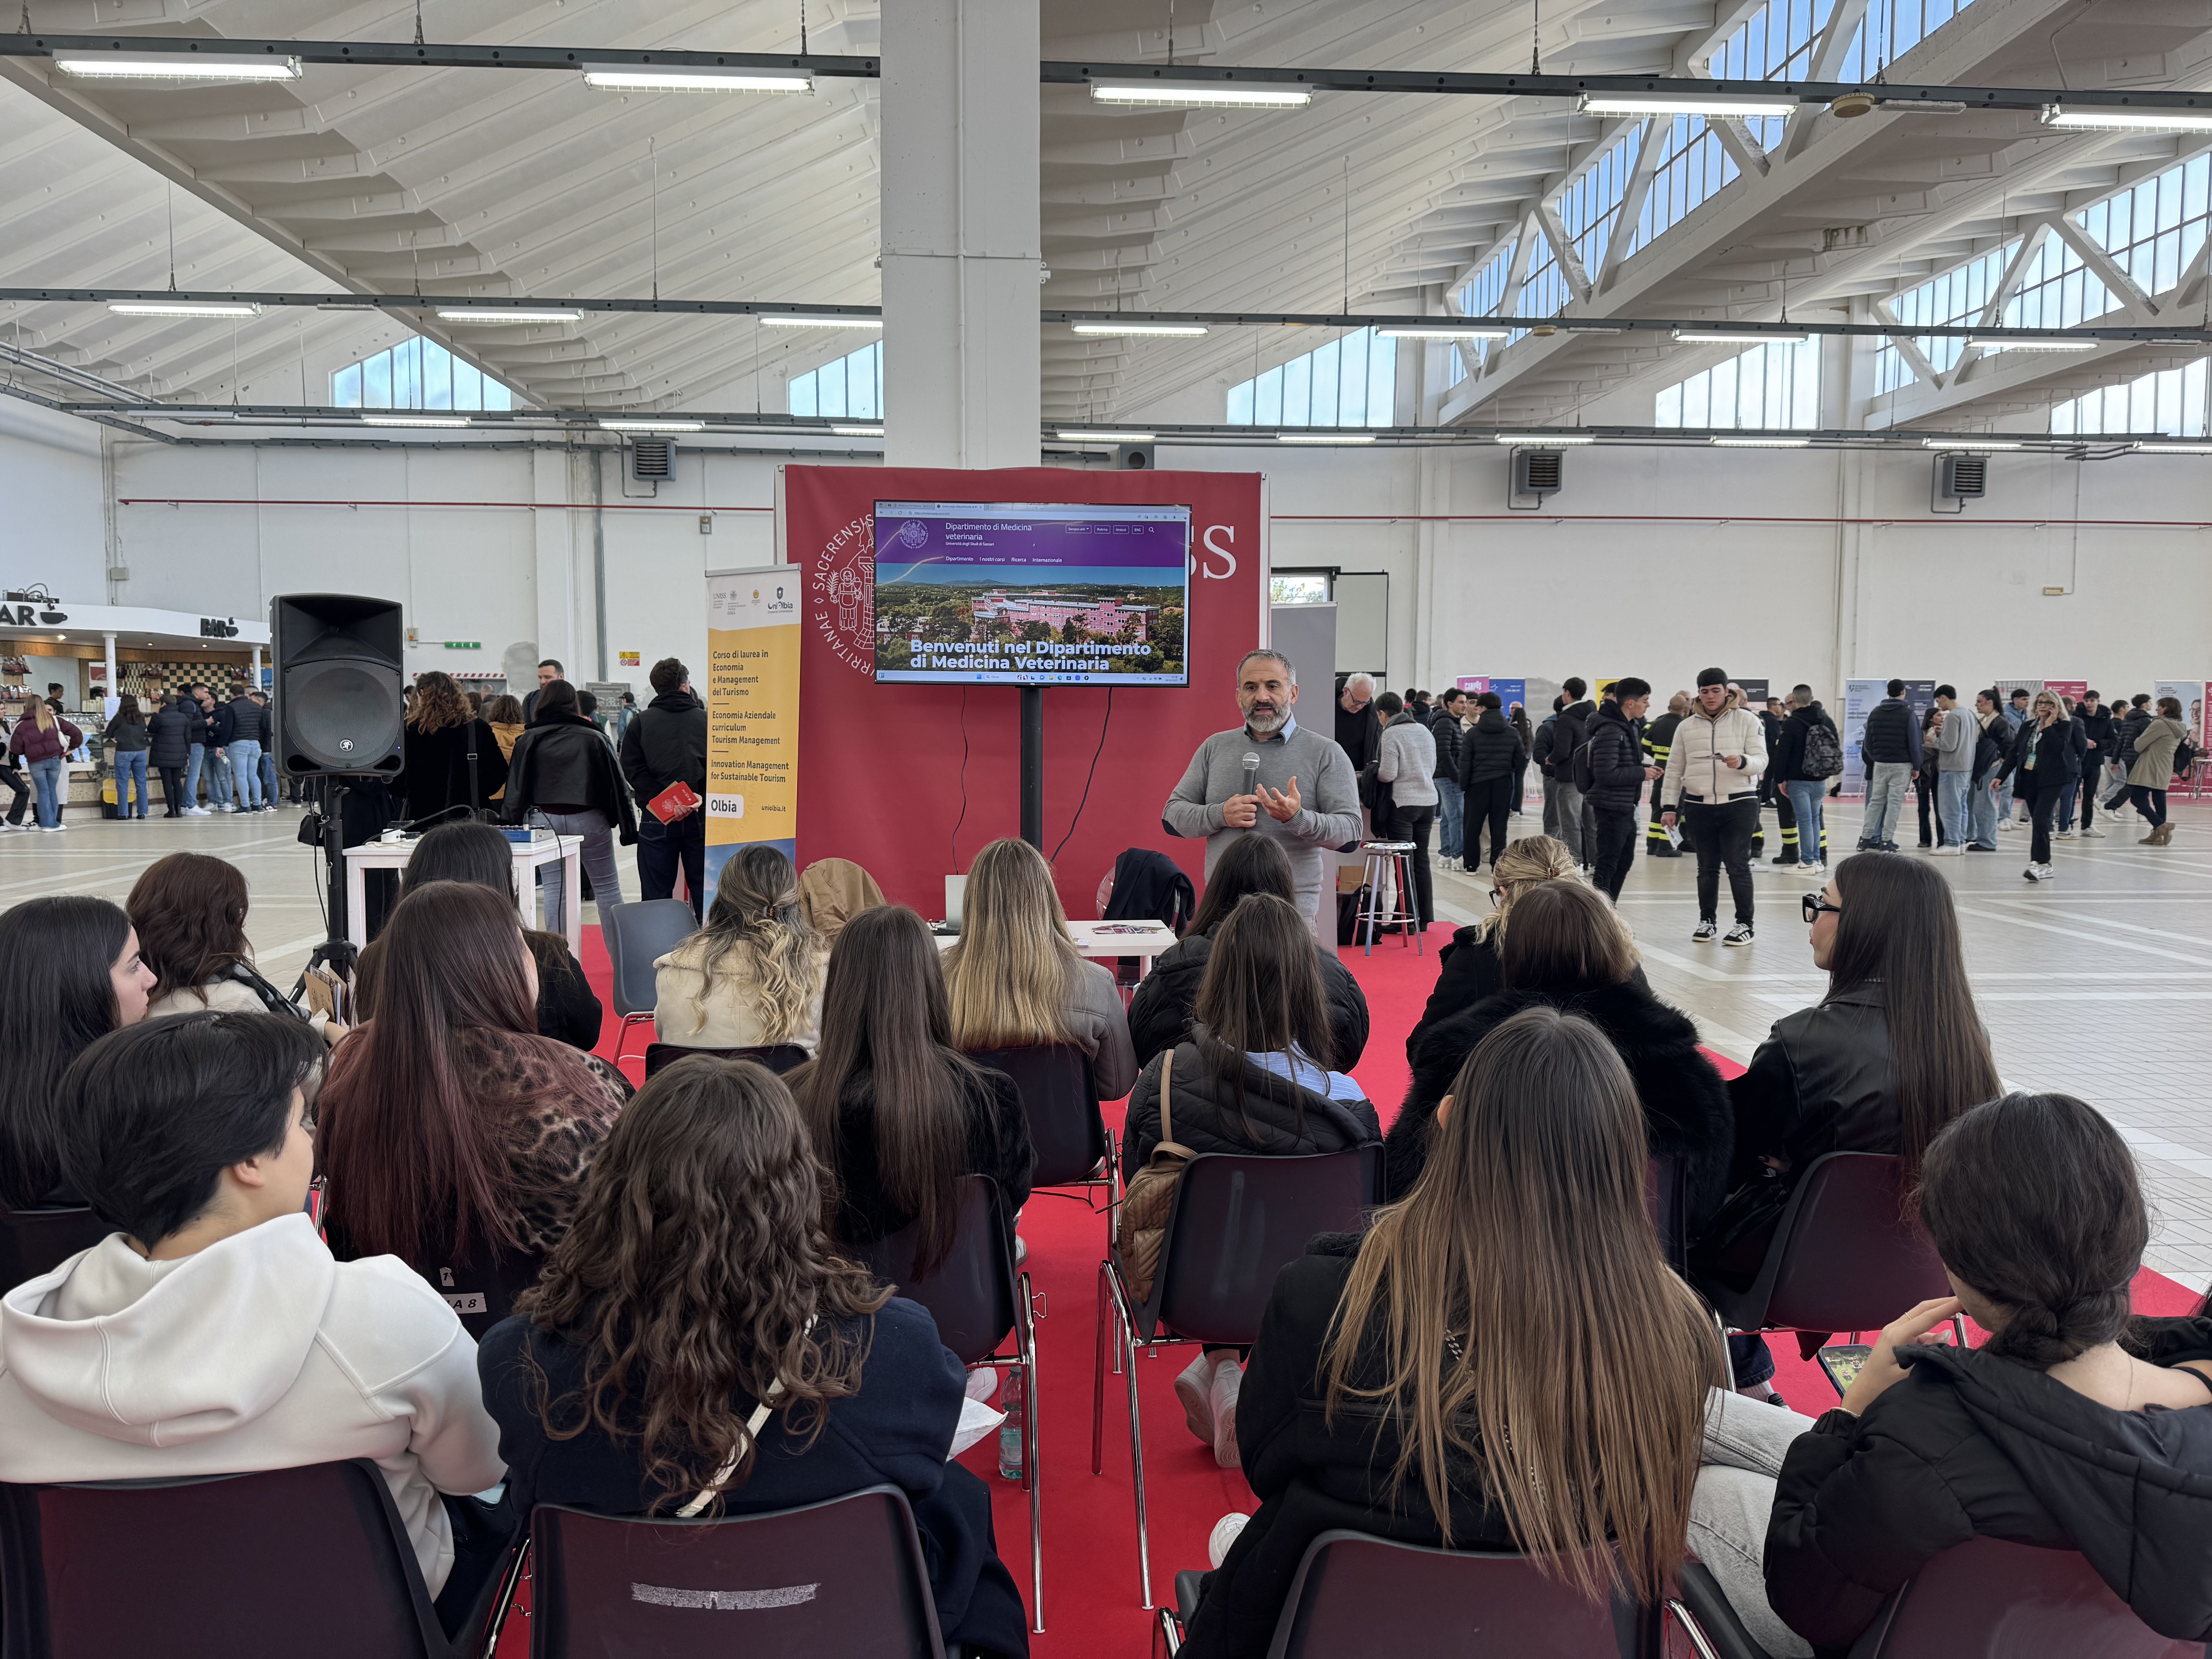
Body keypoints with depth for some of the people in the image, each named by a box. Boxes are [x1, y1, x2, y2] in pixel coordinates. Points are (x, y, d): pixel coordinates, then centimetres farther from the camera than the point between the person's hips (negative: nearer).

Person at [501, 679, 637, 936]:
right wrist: (628, 828, 5)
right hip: (589, 820, -1)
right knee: (607, 886, 5)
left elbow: (515, 790, 3)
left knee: (553, 888, 6)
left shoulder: (528, 741, 4)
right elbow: (617, 784, 2)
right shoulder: (594, 738, 3)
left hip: (543, 820, 1)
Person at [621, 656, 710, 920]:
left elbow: (633, 771, -6)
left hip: (657, 819, -1)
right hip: (701, 818, 1)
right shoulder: (706, 720, 5)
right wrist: (700, 799, -10)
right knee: (703, 892, 7)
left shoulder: (640, 722, 4)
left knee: (657, 896, 4)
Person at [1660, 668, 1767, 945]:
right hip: (1699, 806, 3)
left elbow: (1761, 761, -4)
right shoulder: (1686, 726, 9)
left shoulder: (1747, 720, 1)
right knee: (1707, 867, 10)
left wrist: (1742, 763, -26)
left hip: (1739, 803, -3)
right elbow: (1675, 769, 12)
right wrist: (1670, 807, 7)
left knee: (1738, 866, -2)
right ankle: (1707, 920, 21)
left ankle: (1744, 924, 7)